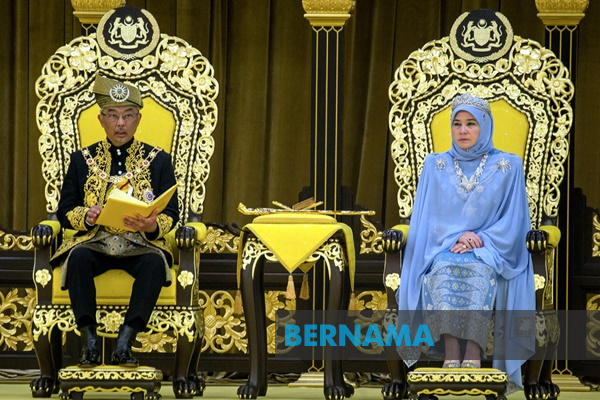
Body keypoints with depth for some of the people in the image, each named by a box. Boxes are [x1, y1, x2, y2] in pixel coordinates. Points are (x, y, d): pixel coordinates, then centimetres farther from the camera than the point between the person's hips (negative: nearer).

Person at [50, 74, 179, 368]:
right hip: (94, 243, 1)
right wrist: (86, 217, -14)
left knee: (156, 261, -35)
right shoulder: (82, 160, 12)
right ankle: (89, 339, -31)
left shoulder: (158, 160, 10)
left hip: (140, 245, 0)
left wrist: (152, 226, -19)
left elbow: (171, 215, 5)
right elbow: (64, 211, 9)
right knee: (78, 256, -35)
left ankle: (126, 340, -35)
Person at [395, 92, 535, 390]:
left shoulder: (508, 166, 9)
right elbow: (428, 219, 8)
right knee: (445, 270, -35)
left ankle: (473, 355, -45)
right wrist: (458, 237, -11)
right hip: (443, 250, 1)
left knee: (478, 270, -37)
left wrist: (480, 239, -12)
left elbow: (513, 220, 4)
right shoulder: (436, 165, 13)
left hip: (489, 252, -1)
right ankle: (451, 353, -43)